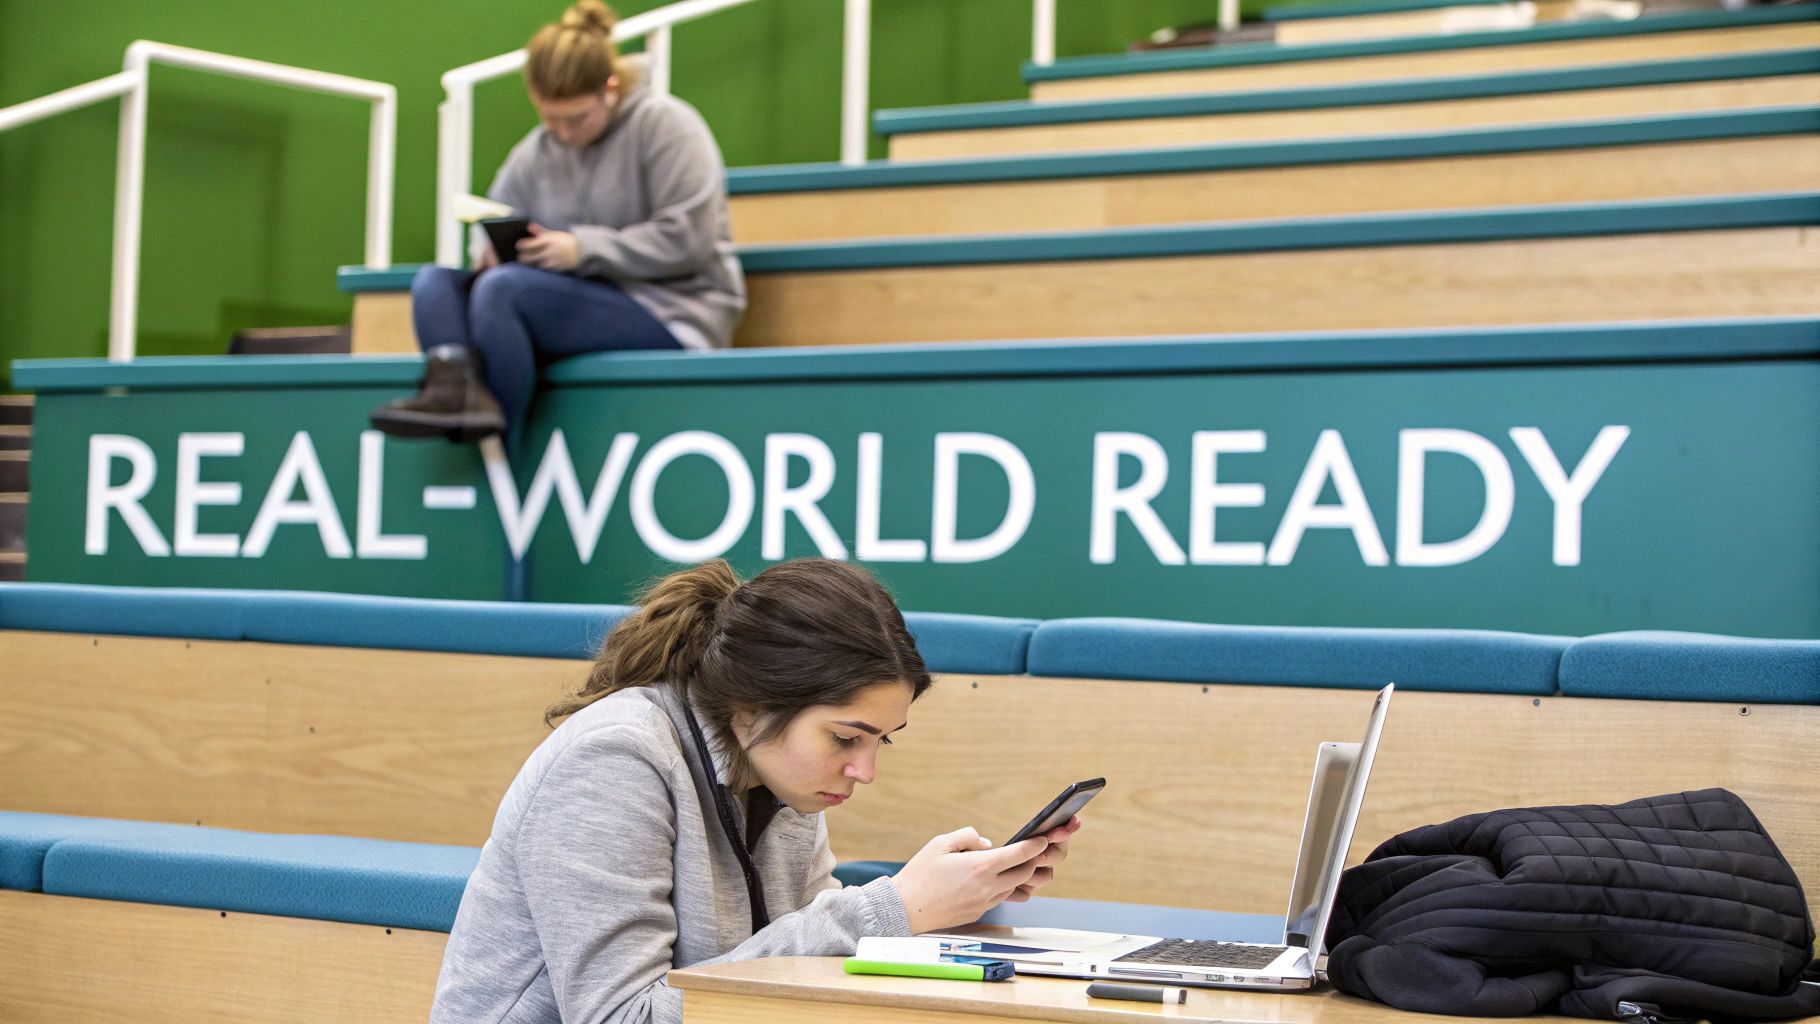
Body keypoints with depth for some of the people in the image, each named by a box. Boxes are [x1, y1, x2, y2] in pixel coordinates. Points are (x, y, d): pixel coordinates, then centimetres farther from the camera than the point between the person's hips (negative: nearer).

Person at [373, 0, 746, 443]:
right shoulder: (537, 149, 12)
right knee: (434, 282, -10)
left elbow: (687, 240, -16)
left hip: (669, 311, -7)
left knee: (502, 288, -29)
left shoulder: (665, 124, -7)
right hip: (579, 302, 7)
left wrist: (583, 249, -21)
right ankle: (458, 388, -40)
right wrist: (494, 247, -8)